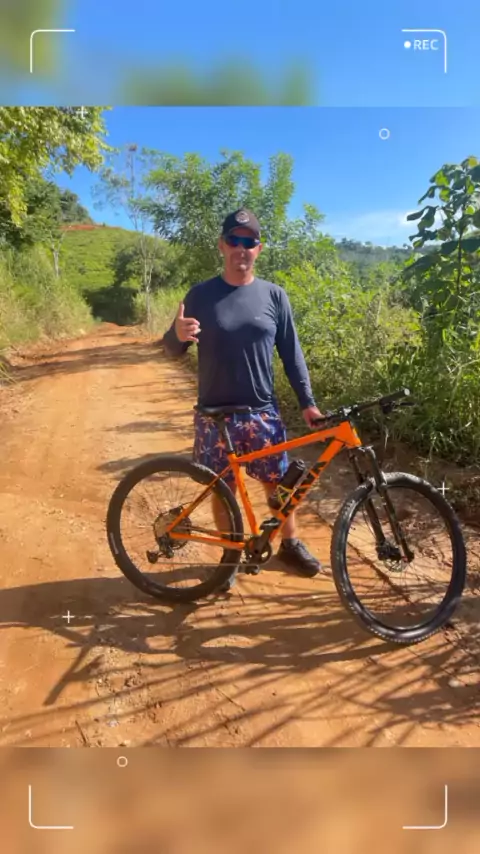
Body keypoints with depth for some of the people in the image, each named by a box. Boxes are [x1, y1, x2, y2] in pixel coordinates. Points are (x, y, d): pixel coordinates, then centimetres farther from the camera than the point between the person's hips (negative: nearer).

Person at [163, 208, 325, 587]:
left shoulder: (274, 295, 1)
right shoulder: (201, 294, -2)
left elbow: (292, 353, 4)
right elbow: (174, 350, 1)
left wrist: (307, 402, 0)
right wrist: (178, 334, -22)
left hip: (263, 412, 1)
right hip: (216, 413, 0)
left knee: (278, 483, 11)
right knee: (223, 488, 10)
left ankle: (291, 543, 34)